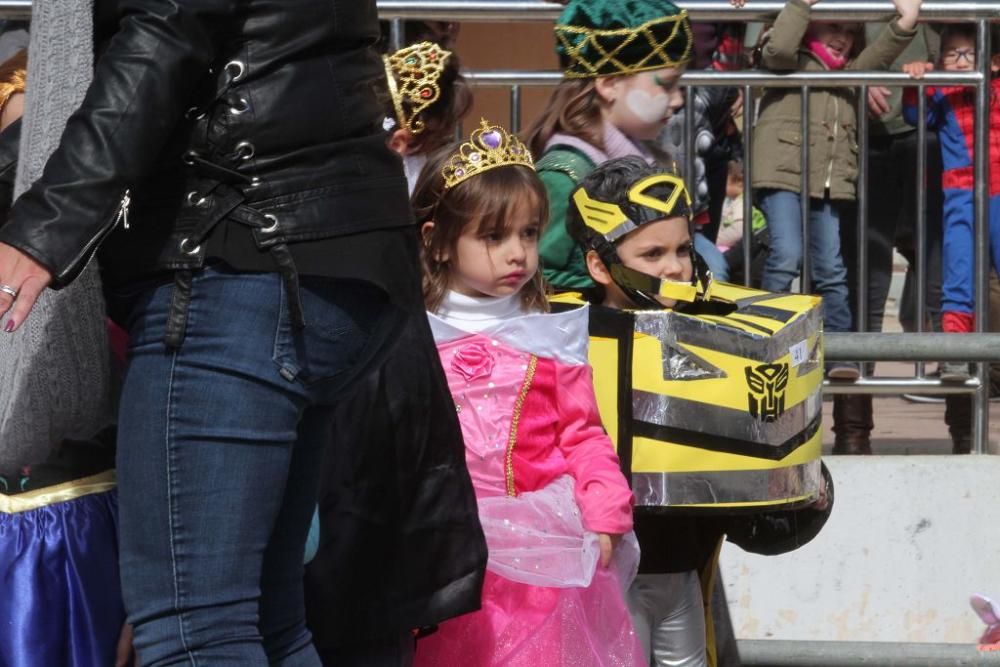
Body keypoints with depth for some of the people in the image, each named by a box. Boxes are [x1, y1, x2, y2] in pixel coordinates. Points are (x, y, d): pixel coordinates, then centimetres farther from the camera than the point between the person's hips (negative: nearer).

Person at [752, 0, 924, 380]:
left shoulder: (848, 73, 25)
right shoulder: (793, 62, 8)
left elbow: (877, 58, 8)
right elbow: (779, 47, -14)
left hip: (829, 184, 6)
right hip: (782, 176, -6)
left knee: (831, 270, 4)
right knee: (787, 256, -18)